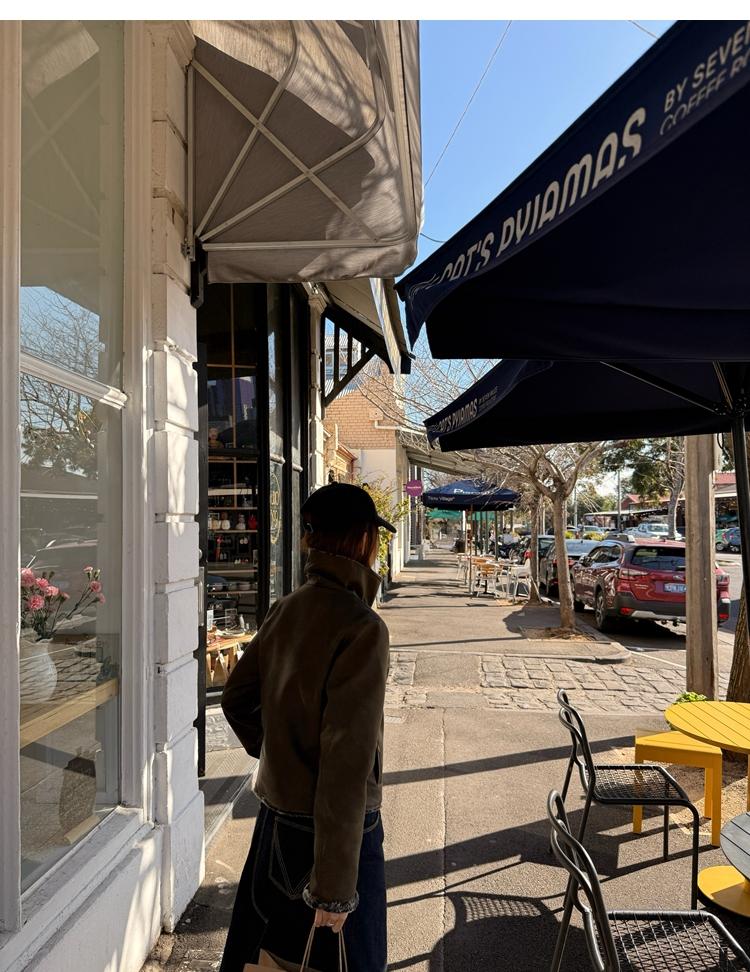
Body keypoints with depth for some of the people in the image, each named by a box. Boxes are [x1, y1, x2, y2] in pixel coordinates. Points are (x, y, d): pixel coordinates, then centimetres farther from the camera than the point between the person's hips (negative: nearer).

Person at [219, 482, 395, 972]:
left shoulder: (284, 611, -2)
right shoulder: (362, 628, -24)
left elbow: (237, 699, 9)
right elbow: (346, 763, -26)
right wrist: (335, 888, -20)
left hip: (275, 820, 7)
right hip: (332, 831, -7)